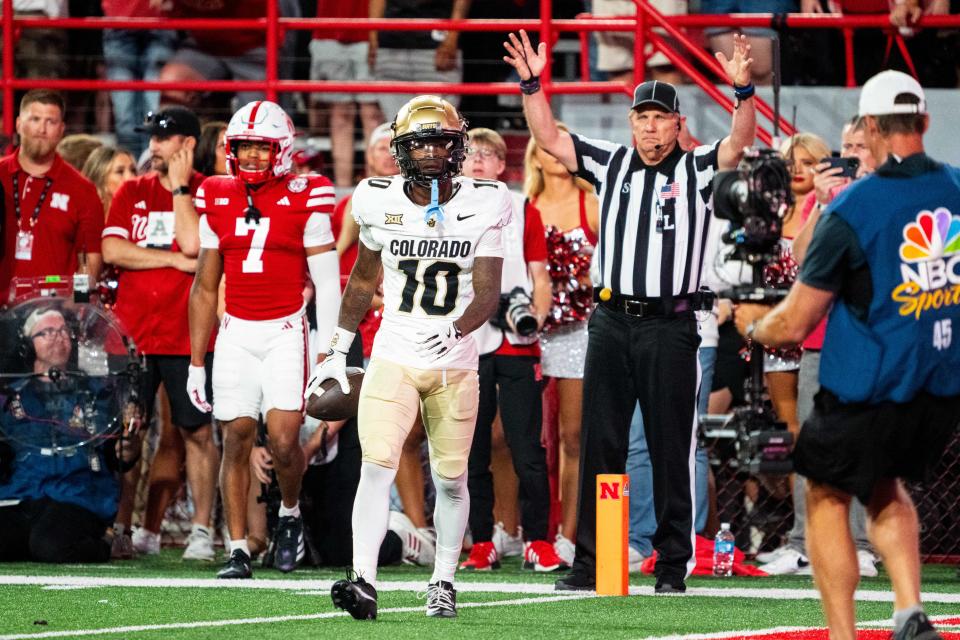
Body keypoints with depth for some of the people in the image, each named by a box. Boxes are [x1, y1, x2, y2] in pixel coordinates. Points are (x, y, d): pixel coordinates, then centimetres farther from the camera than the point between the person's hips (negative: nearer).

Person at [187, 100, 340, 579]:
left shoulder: (305, 200, -4)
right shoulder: (217, 201, 8)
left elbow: (327, 285, -3)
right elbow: (205, 287, 14)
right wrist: (196, 362, 13)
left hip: (286, 332, -3)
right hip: (235, 334, 3)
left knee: (283, 440, -12)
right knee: (236, 440, 1)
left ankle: (290, 514, 18)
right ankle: (238, 550, 8)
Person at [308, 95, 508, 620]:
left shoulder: (483, 206, -5)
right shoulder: (381, 203, 0)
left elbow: (488, 294, -10)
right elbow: (362, 282, 15)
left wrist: (457, 329, -30)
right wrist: (336, 352, 17)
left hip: (454, 363, 0)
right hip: (394, 357, 0)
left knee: (450, 479, 7)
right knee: (377, 465, -15)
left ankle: (443, 583, 22)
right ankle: (364, 582, -21)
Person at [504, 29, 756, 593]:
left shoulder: (697, 168, 1)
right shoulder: (611, 163, 9)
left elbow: (740, 142, -15)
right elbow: (549, 138, 6)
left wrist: (744, 90, -32)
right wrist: (532, 85, -7)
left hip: (671, 328, -3)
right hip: (612, 319, 3)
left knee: (672, 449, 1)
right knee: (600, 445, 5)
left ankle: (674, 562, 6)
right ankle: (590, 561, 10)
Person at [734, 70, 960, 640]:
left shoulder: (851, 210, -16)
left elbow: (794, 325, -10)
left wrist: (753, 323, 11)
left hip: (865, 390, -5)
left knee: (827, 497, 15)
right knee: (886, 485, 27)